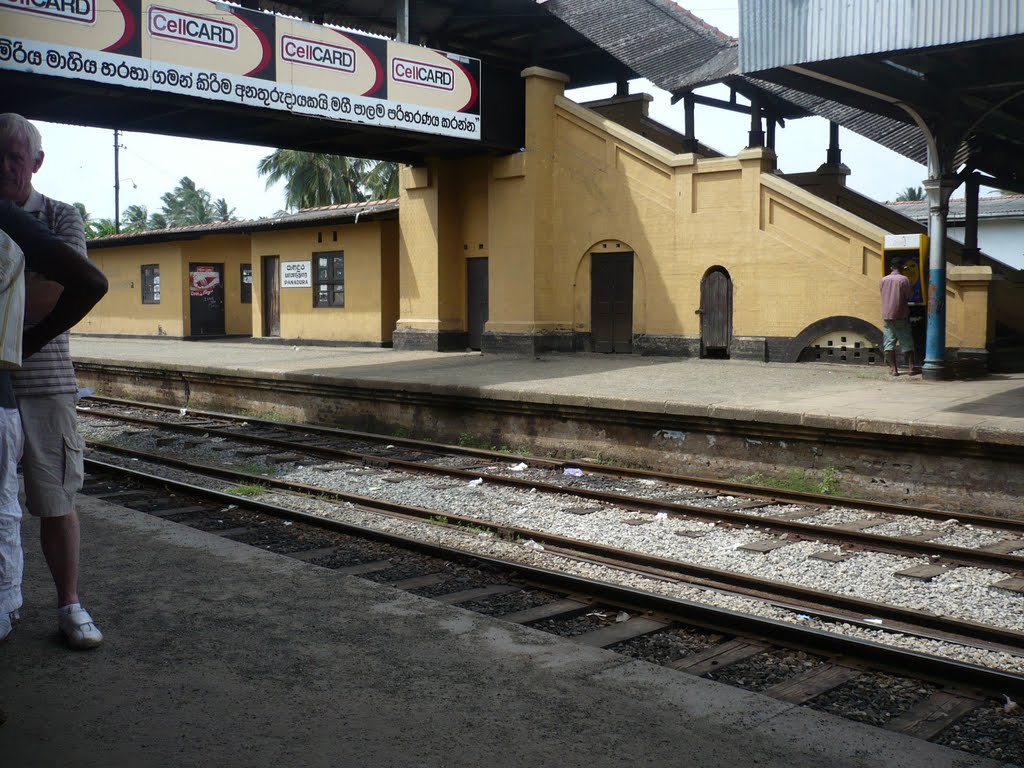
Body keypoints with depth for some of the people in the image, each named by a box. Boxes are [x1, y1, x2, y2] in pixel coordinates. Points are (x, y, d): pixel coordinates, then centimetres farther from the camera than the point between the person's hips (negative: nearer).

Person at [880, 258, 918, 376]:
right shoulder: (904, 279, -7)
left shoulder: (884, 280, 5)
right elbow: (908, 297, -3)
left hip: (887, 315, 3)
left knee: (889, 343, 3)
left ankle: (893, 369, 0)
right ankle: (911, 367, 7)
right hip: (901, 316, -3)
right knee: (907, 342, 6)